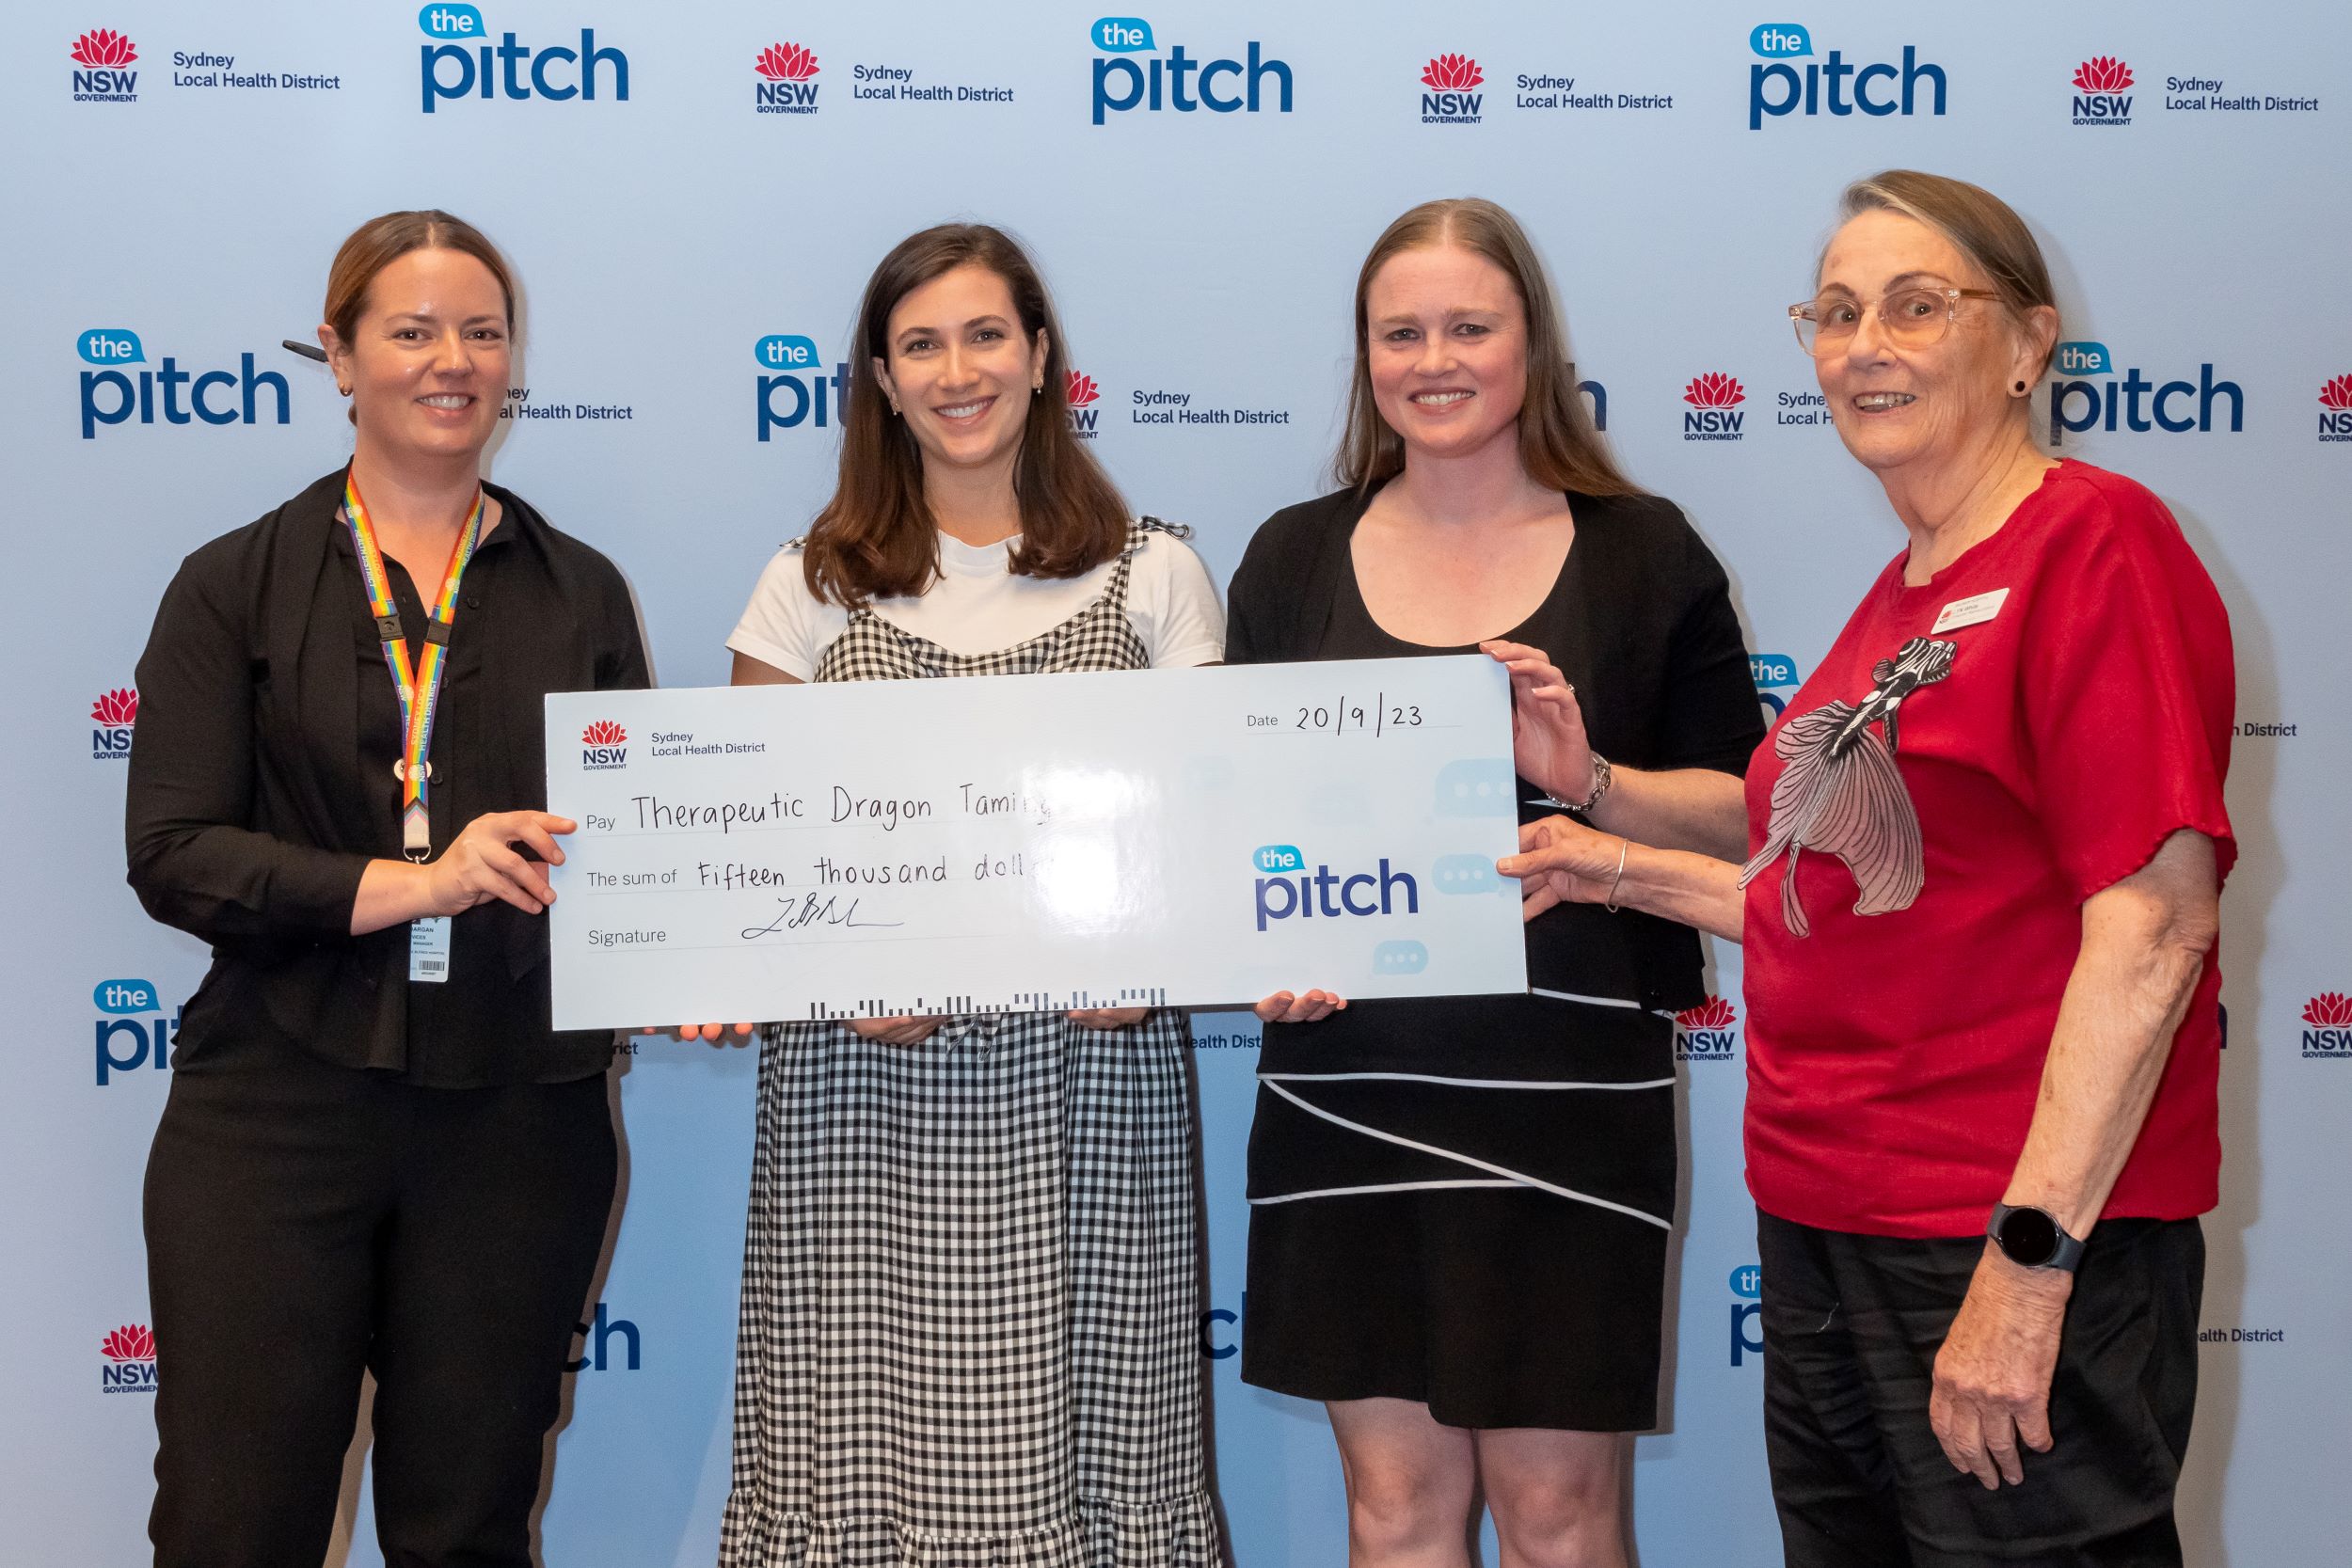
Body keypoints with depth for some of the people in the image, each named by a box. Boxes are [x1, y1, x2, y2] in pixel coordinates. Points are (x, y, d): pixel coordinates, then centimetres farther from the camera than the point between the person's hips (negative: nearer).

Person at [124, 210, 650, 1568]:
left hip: (515, 1114, 2)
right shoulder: (238, 587, 4)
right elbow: (173, 854, -5)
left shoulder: (582, 593, 11)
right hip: (279, 1108, -1)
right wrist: (413, 882, -18)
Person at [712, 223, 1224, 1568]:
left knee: (1073, 1427, -1)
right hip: (864, 1077, 0)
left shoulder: (1152, 575, 8)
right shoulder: (815, 585, 9)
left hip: (1084, 1069, 0)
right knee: (864, 1437, -1)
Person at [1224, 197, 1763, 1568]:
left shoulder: (1644, 554, 3)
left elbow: (1747, 814, 1)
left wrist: (1586, 777, -16)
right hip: (1346, 1083, 2)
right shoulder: (1294, 558, 10)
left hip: (1569, 1087, -2)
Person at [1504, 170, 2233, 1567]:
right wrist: (1625, 871, 17)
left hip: (2023, 1244, -8)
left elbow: (2151, 924, -19)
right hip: (1825, 1233, 8)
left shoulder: (2094, 539, -11)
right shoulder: (1902, 595, 14)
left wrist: (2028, 1256, -22)